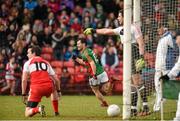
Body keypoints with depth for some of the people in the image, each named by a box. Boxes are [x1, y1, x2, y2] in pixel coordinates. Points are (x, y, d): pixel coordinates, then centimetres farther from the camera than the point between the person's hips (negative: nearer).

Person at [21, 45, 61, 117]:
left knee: (27, 114, 4)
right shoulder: (46, 63, 23)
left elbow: (24, 80, 3)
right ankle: (56, 112, 33)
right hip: (48, 87, 3)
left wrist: (23, 94, 7)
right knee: (54, 89, 42)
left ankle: (38, 109, -27)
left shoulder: (27, 63, 14)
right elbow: (56, 80, 23)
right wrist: (58, 91, 38)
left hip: (36, 88, -3)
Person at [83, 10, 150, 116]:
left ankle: (146, 108, -17)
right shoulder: (121, 29, 19)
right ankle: (133, 109, 8)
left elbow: (141, 43, -16)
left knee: (138, 82, -15)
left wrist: (141, 57, -26)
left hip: (135, 56, -9)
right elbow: (107, 31, 32)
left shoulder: (134, 28, -9)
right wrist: (94, 31, 37)